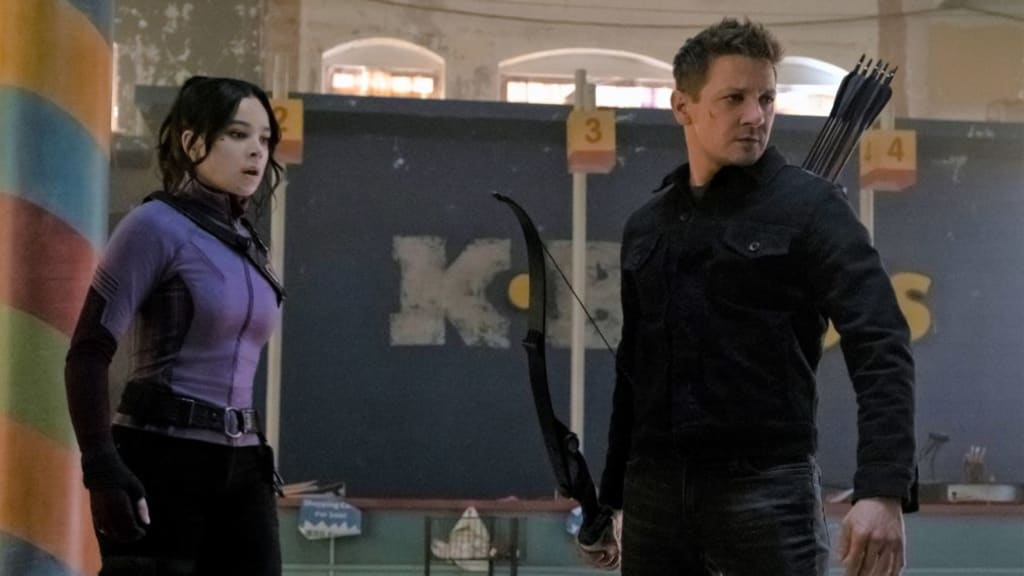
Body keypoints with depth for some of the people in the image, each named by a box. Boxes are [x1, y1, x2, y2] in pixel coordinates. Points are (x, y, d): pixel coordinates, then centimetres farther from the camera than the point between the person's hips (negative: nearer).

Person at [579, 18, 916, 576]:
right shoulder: (646, 226, 13)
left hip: (767, 487, -5)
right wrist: (607, 500, 21)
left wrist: (883, 489, -24)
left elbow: (880, 348, -11)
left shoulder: (808, 206, -2)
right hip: (654, 492, 5)